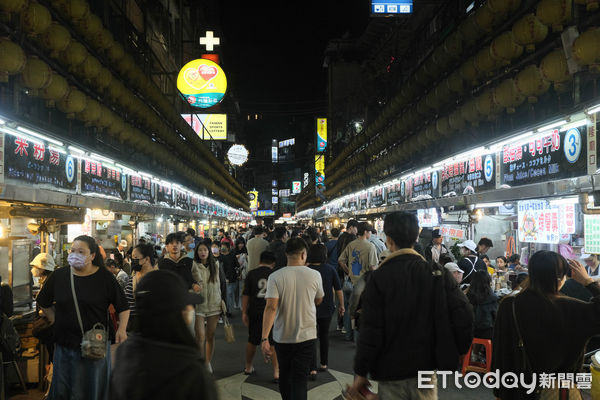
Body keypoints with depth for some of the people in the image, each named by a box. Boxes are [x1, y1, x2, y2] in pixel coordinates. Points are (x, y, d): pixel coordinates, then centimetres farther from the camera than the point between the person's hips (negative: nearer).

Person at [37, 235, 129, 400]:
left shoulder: (105, 277, -5)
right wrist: (55, 321, 8)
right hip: (65, 344, 3)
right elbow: (44, 303, 18)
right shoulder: (59, 276, 3)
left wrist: (121, 329, -13)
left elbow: (123, 307, -1)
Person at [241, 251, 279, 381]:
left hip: (255, 313, 1)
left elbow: (246, 295, -1)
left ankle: (248, 367, 33)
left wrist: (244, 312, 6)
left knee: (252, 341, 17)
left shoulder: (251, 274, -2)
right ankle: (276, 373, 0)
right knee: (274, 342, 3)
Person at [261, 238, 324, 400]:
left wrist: (264, 338, -21)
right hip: (306, 335, 0)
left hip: (282, 337, 1)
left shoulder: (275, 277, -11)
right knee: (300, 379, 2)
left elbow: (271, 307, -20)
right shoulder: (314, 275, -7)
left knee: (284, 375, 21)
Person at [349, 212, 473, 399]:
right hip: (426, 366, 2)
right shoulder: (436, 272, -4)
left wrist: (361, 373, -4)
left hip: (390, 372, -2)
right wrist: (457, 351, 5)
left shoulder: (378, 277, -13)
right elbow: (463, 313, -9)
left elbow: (370, 331, -13)